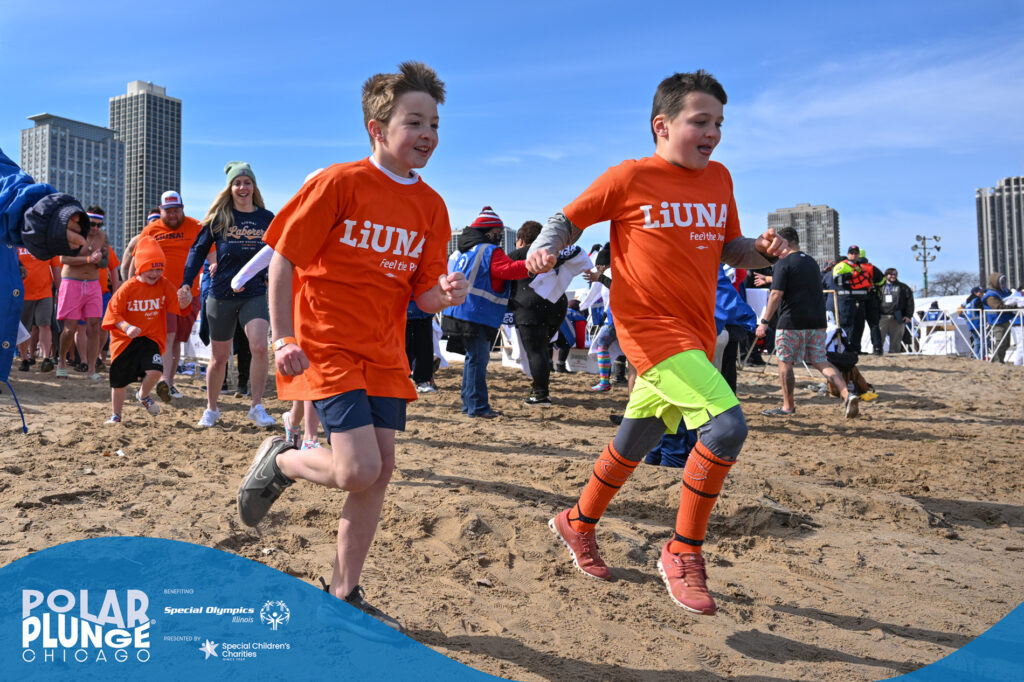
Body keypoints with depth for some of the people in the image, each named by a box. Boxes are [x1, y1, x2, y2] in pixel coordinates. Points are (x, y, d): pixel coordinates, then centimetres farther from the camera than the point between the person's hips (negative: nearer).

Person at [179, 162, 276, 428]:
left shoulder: (267, 219, 4)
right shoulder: (218, 217, 1)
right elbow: (198, 249, 4)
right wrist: (186, 284, -5)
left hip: (255, 294, 0)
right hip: (221, 295, 0)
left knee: (259, 347, -21)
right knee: (219, 357, 9)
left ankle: (257, 407, -7)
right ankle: (211, 410, 28)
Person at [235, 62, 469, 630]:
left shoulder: (430, 206, 5)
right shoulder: (339, 183, -11)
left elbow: (422, 294, 6)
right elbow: (282, 258, -7)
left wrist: (446, 295, -18)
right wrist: (282, 339, -11)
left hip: (384, 353, 6)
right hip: (327, 346, -6)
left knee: (380, 469, 5)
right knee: (359, 470, -16)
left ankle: (344, 593, 22)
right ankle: (279, 461, 17)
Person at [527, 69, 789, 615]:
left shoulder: (720, 179, 12)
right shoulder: (630, 177, -5)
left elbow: (730, 247, 20)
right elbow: (567, 219, 3)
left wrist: (759, 251, -1)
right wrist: (543, 248, -17)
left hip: (697, 333, 7)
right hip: (651, 326, -7)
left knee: (632, 446, 17)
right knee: (727, 425, -22)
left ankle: (578, 523, 40)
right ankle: (683, 554, -4)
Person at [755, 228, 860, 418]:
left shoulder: (783, 264, -8)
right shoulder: (812, 262, 16)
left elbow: (776, 295, -15)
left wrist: (764, 321, -12)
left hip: (791, 322, -7)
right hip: (817, 322, 7)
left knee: (785, 362, 6)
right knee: (820, 362, 8)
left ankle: (788, 406, 12)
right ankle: (847, 394, -10)